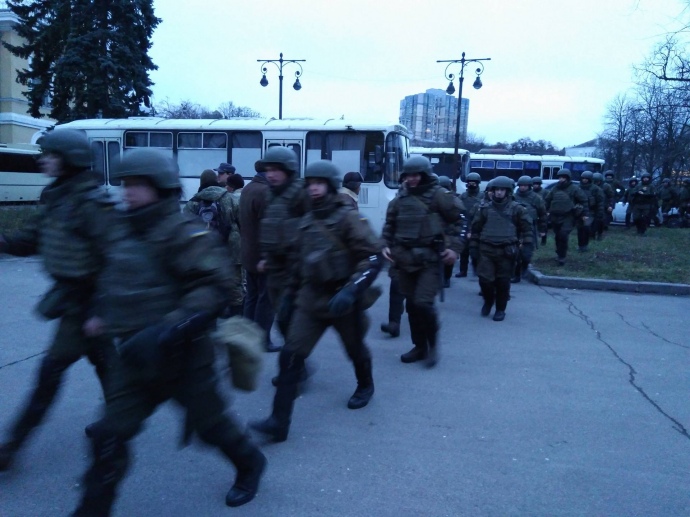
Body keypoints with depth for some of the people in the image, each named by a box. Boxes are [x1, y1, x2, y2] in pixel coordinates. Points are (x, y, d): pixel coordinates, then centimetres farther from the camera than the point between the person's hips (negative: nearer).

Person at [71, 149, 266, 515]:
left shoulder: (182, 233, -17)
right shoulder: (123, 230, 6)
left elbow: (214, 286, -25)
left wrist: (171, 327, -33)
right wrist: (103, 315, 12)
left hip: (181, 356, -6)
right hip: (136, 358, 6)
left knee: (209, 422, 13)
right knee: (109, 435, 5)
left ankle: (249, 464, 42)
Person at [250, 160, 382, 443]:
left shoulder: (347, 218, -11)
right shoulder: (306, 221, 8)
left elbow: (373, 257, -17)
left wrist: (351, 290, -27)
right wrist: (291, 291, 20)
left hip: (342, 299, -4)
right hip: (310, 298, 5)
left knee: (355, 349, 19)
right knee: (290, 355, -8)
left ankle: (365, 386, 50)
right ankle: (279, 421, -5)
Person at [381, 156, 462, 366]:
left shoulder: (439, 195, -5)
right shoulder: (400, 199, 9)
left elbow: (457, 222, -1)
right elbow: (390, 225, 18)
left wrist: (454, 248, -10)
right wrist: (386, 246, 5)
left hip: (430, 258, -5)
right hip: (405, 259, 5)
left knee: (423, 302, -14)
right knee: (411, 304, 9)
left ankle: (433, 343, 10)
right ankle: (420, 346, 24)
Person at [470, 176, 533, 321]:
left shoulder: (517, 209, 1)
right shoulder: (485, 208, 6)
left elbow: (527, 229, 3)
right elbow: (476, 228, 12)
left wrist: (527, 247, -4)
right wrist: (474, 246, 10)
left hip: (506, 251, -1)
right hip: (486, 250, 1)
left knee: (503, 282, 4)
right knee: (485, 279, -5)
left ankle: (500, 309, 19)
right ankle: (488, 301, 23)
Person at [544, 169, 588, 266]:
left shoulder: (574, 188, 0)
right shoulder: (555, 188, 12)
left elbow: (583, 200, 2)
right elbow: (547, 200, 20)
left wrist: (585, 213, -1)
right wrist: (546, 210, 12)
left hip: (568, 217, -5)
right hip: (555, 216, 5)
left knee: (563, 235, -16)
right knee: (557, 236, 10)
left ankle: (561, 257, -9)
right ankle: (559, 254, 26)